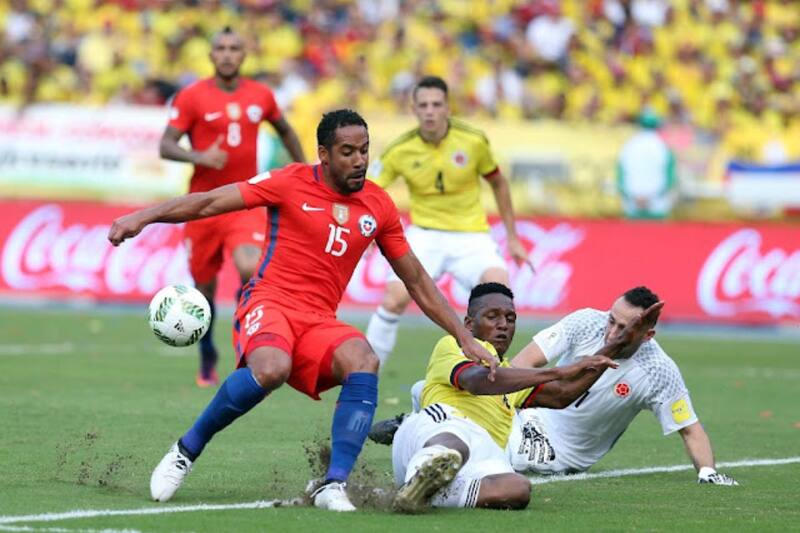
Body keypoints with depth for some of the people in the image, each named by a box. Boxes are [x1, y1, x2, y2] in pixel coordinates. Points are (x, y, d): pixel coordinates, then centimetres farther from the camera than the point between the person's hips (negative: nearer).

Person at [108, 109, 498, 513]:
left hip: (320, 324, 4)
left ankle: (334, 486, -30)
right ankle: (186, 451, -14)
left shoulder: (378, 205, 10)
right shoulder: (293, 183, -1)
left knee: (364, 362, -29)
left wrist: (465, 338, 15)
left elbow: (417, 281, 19)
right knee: (271, 369, -37)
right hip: (270, 303, -4)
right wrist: (144, 217, -15)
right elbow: (210, 202, -3)